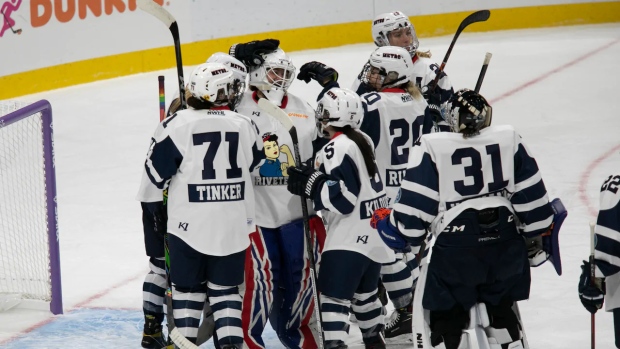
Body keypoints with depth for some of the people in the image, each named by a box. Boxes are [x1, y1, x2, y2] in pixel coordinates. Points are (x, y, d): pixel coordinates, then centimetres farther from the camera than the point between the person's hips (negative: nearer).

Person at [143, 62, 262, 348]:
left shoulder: (178, 124, -11)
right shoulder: (245, 126, 0)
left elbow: (157, 174, -6)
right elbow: (253, 167, 14)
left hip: (189, 225, -2)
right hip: (233, 225, 2)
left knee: (187, 287, 11)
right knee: (225, 288, 12)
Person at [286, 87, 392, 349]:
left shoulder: (338, 149, -18)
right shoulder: (362, 141, 10)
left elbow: (342, 199, -23)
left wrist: (311, 183, -16)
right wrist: (315, 176, 11)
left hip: (350, 238, -10)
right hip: (374, 234, 10)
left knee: (334, 295, -12)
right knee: (364, 291, 26)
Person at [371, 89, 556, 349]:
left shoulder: (431, 148, -5)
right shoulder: (509, 140, 4)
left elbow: (416, 205, -7)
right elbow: (531, 193, 8)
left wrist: (388, 223, 10)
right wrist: (537, 234, 21)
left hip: (455, 248, -4)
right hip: (505, 244, 4)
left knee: (447, 317, 9)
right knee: (501, 311, 23)